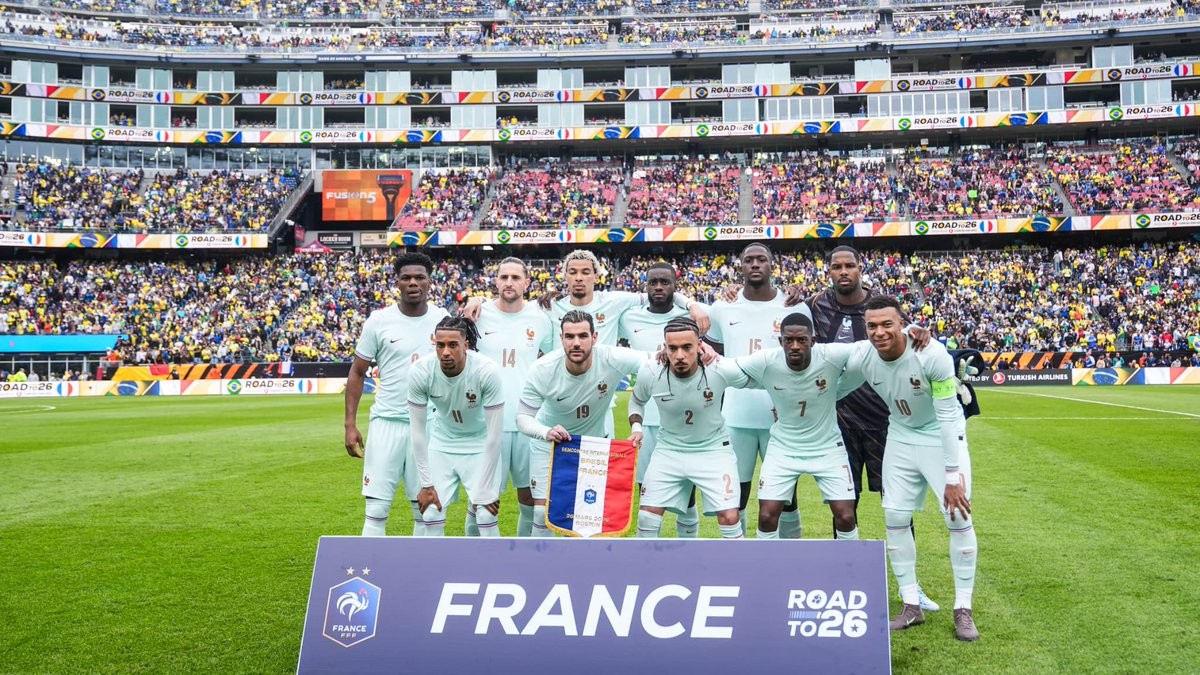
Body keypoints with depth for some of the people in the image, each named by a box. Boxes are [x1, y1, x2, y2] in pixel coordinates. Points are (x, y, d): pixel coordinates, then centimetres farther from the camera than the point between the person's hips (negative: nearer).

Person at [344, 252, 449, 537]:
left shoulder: (443, 320, 2)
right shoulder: (379, 321, -2)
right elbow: (357, 373, 4)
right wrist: (350, 424, -3)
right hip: (387, 422, -1)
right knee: (377, 509, -1)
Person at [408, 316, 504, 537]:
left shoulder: (487, 370, -29)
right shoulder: (420, 372, -23)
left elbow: (494, 433, -22)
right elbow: (418, 430, -12)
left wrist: (485, 490, -19)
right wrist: (427, 484, -10)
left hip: (480, 445, -2)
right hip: (442, 443, 2)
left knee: (485, 515, -10)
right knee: (432, 514, -2)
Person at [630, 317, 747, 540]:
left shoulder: (721, 371, -25)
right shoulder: (650, 373, -18)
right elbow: (637, 400, 6)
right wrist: (636, 427, -9)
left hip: (713, 449, -2)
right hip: (669, 450, 2)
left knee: (730, 518, -8)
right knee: (647, 517, 1)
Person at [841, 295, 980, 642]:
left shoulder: (932, 354, -32)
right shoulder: (861, 358, -20)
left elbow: (948, 416, -27)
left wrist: (953, 476, -25)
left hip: (942, 437, -4)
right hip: (901, 438, 4)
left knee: (959, 517, -7)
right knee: (895, 517, 1)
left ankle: (963, 609, 7)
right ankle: (911, 605, 15)